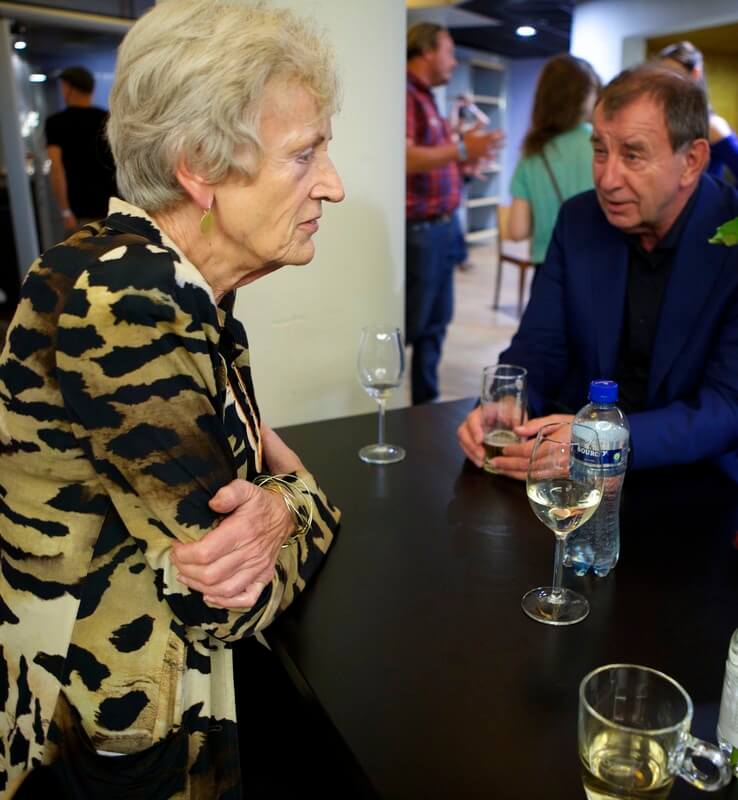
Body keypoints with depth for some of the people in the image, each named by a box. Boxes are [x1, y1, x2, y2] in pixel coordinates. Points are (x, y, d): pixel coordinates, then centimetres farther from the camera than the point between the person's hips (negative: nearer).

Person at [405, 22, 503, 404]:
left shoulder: (426, 98, 18)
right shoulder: (405, 95, -11)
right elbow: (404, 159, -23)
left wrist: (465, 158, 11)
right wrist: (461, 149, -21)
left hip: (442, 227, 10)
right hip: (419, 231, -9)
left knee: (436, 323, 13)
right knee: (409, 327, -3)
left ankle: (426, 401, 23)